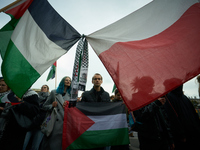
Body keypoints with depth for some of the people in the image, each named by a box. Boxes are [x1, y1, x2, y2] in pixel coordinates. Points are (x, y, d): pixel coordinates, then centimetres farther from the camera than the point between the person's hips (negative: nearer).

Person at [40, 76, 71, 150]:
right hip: (54, 122, -1)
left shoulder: (71, 95, 9)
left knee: (62, 143, 5)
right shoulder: (54, 92, 7)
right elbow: (45, 106, 10)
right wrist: (52, 106, -9)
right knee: (52, 142, 5)